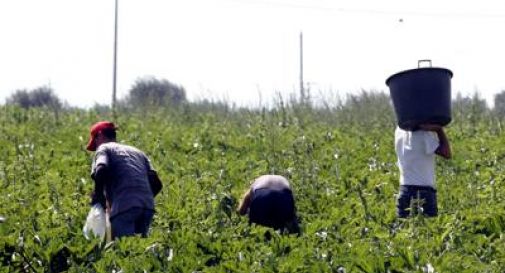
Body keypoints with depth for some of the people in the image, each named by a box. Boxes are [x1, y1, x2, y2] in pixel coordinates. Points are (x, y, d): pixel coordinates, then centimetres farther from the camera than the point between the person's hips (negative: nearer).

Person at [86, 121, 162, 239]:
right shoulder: (136, 151, 30)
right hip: (148, 207, 6)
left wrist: (97, 195, 4)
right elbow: (156, 183, 19)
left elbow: (101, 170, -10)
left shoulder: (103, 148, 14)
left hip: (125, 207, -6)